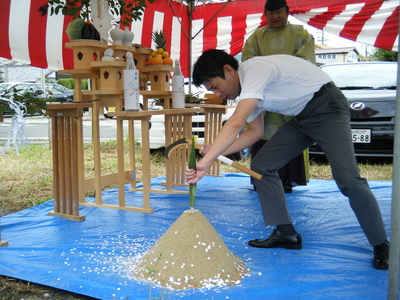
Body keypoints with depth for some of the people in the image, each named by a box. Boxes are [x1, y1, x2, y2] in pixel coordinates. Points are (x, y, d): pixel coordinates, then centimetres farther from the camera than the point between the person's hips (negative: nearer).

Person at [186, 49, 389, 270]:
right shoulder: (246, 87, 5)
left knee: (347, 179, -19)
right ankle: (286, 234, 7)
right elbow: (255, 131, 6)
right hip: (301, 117, 9)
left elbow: (235, 124, -36)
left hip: (327, 108, -9)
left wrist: (206, 162, -37)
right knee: (262, 166, 1)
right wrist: (215, 152, -5)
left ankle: (381, 246, 0)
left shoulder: (255, 69, -25)